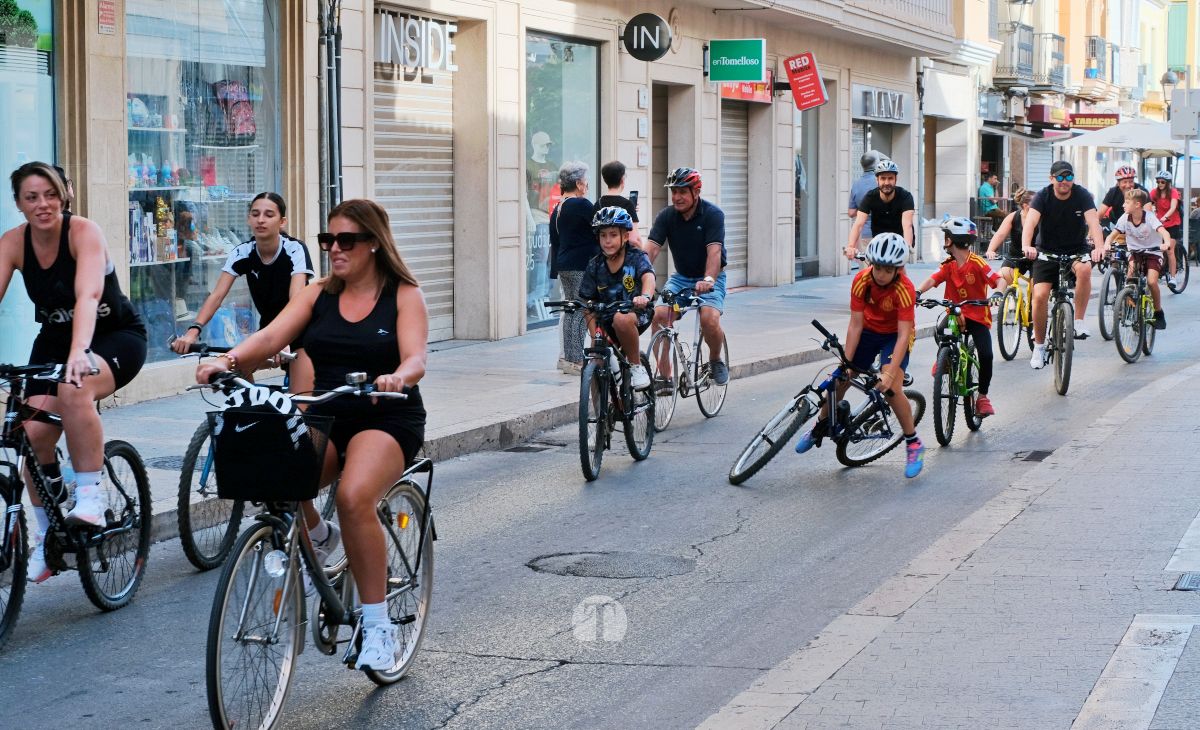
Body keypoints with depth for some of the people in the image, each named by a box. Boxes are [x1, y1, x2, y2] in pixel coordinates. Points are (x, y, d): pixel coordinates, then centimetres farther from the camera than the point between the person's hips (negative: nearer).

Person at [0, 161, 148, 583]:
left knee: (74, 389, -37)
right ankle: (45, 540, 3)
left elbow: (88, 295, -38)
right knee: (35, 432, -14)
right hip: (55, 340, 5)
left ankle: (90, 496, -23)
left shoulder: (83, 232, -23)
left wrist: (79, 352, -55)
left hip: (116, 335, -4)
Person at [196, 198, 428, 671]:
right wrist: (229, 359, -24)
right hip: (326, 418, 4)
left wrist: (397, 377, -38)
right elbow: (271, 336, -4)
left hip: (386, 420, -4)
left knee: (353, 497, -32)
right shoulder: (319, 294, 10)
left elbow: (415, 359, -15)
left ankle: (378, 627, -22)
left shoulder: (404, 295, 0)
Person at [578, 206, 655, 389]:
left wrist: (645, 296, -53)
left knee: (622, 319, -37)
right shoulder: (595, 266, 0)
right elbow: (589, 305, -1)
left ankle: (636, 366, -17)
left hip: (637, 314, -4)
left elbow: (648, 276, -29)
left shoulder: (636, 257, -8)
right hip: (606, 322, 4)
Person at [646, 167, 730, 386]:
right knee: (658, 315, -20)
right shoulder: (666, 216, -6)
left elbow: (714, 251, -29)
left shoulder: (713, 214, -16)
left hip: (709, 279, -3)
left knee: (709, 319, -28)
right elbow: (651, 249, -16)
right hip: (680, 276, 3)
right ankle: (665, 378, -11)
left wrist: (708, 280, -46)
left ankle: (716, 360, 4)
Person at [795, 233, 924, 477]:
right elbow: (855, 324, -21)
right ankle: (820, 427, 30)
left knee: (891, 387, -23)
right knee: (840, 380, 3)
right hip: (869, 331, 4)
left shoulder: (904, 289, -32)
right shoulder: (862, 280, -24)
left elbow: (904, 334, -34)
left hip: (896, 335, -4)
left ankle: (914, 445, -8)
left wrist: (890, 373, -42)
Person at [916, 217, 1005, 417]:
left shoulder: (977, 263, -10)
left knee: (985, 355, -17)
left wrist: (997, 293, -40)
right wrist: (918, 292, -33)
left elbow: (998, 280, -18)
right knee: (941, 331, -30)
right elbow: (932, 279, -13)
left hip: (977, 316, -3)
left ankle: (982, 396, 2)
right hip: (955, 313, 3)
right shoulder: (948, 265, 2)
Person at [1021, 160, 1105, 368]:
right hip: (1047, 251, 0)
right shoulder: (1043, 196, -13)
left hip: (1076, 250, 0)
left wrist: (1098, 247, -46)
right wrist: (1026, 246, -49)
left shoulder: (1082, 196, -12)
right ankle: (1039, 346, 3)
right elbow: (1030, 221, -29)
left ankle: (1079, 321, -20)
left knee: (1084, 269, -35)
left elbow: (1093, 221, -26)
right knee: (1040, 296, -15)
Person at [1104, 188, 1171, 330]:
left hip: (1153, 252, -3)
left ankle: (1158, 312, 0)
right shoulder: (1125, 218, -9)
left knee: (1151, 281, -21)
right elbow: (1112, 234, -10)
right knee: (1130, 277, -22)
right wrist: (1107, 244, -33)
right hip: (1135, 252, 3)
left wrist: (1166, 243, -55)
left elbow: (1163, 231, -33)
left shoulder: (1149, 217, -19)